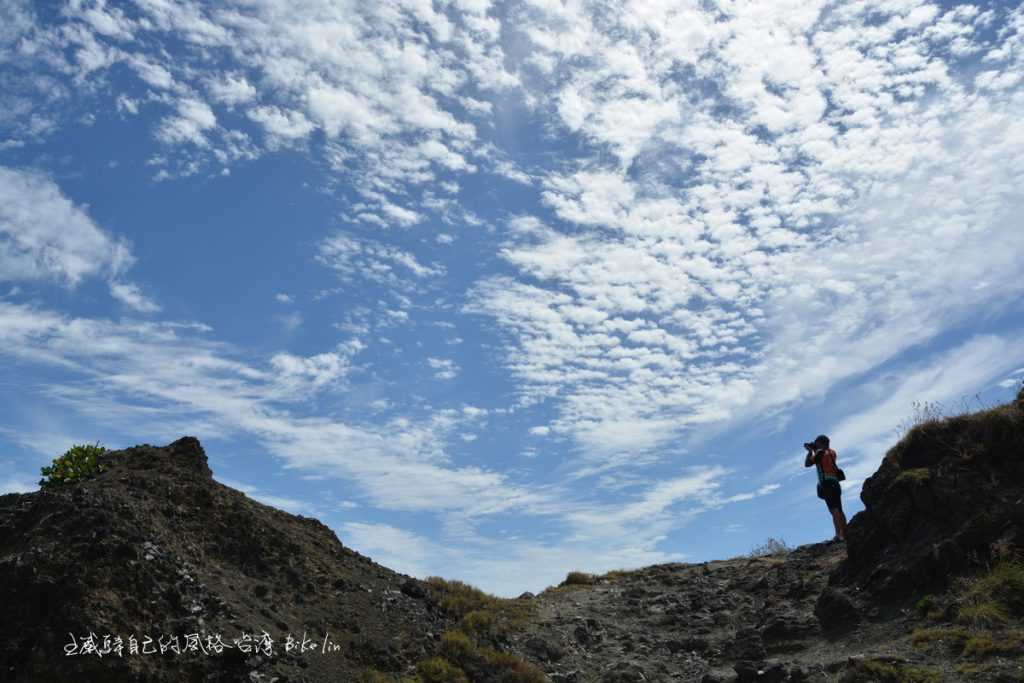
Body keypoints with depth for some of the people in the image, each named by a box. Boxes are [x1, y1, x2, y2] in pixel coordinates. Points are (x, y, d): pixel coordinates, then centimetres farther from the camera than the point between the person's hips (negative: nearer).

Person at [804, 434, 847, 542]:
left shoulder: (820, 452, -7)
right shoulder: (832, 452, 17)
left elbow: (807, 464, -3)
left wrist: (810, 451, 9)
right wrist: (814, 450, 27)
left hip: (827, 484, -8)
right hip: (835, 483, 8)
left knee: (834, 510, -15)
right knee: (839, 510, 13)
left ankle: (839, 534, -22)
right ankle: (845, 534, 16)